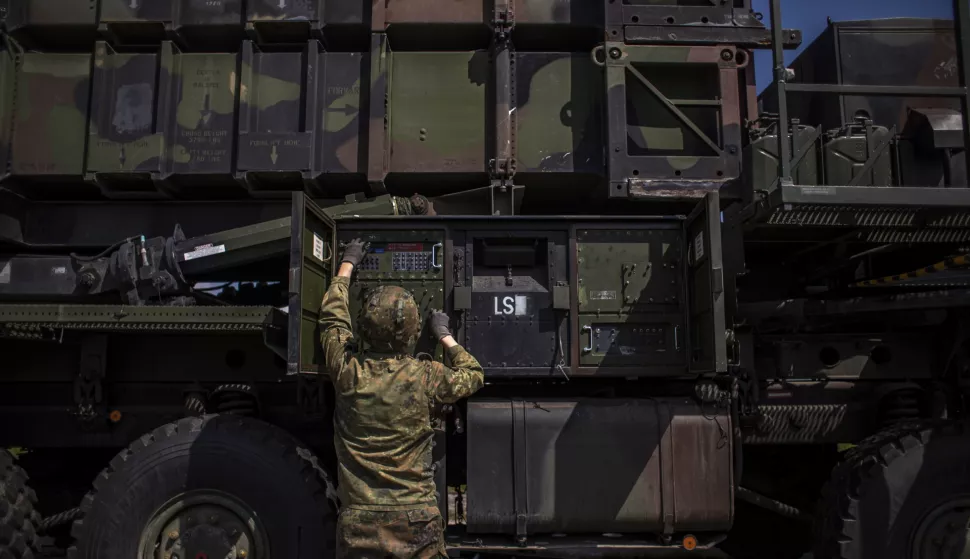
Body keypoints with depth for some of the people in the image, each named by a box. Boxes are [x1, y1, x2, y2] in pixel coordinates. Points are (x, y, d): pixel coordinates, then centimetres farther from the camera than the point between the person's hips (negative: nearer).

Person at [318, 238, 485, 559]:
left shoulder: (348, 371, -7)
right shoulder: (425, 377, -10)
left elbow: (332, 317, 13)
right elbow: (474, 376, 11)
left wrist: (347, 266, 26)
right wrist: (445, 336, 22)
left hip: (359, 520, 1)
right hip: (417, 518, -1)